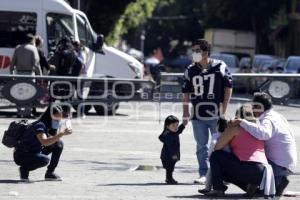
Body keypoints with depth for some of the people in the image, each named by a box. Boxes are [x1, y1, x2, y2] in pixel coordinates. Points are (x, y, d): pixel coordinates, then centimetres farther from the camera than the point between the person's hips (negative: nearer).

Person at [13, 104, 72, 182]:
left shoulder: (49, 126, 2)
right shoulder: (39, 125, -25)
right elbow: (45, 142, -41)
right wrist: (62, 134, -45)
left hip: (35, 153, 9)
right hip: (21, 156, -9)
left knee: (59, 144, 1)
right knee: (45, 160, -35)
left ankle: (50, 173, 6)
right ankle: (24, 169, -8)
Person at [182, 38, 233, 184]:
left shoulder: (220, 67, -4)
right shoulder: (190, 70, 7)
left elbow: (228, 87, 1)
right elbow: (186, 93, 11)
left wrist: (223, 108, -4)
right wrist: (186, 113, 5)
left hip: (216, 114, -3)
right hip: (198, 115, 3)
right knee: (201, 146, 3)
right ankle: (203, 174, 7)